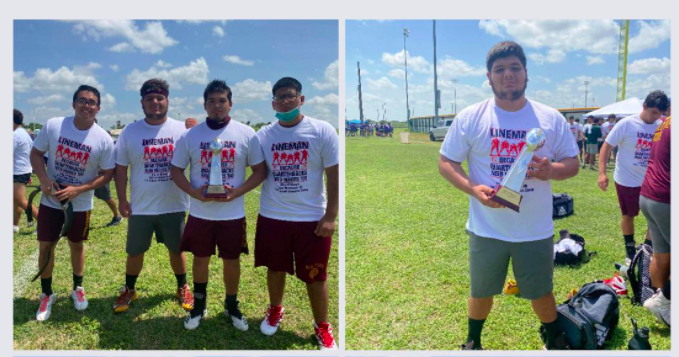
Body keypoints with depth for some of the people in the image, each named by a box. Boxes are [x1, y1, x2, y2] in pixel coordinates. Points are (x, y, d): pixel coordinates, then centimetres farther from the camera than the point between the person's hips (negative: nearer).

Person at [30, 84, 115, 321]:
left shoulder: (104, 139, -14)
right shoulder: (53, 125, -10)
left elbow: (107, 174, -9)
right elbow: (36, 153, 0)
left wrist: (78, 190, -20)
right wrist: (44, 179, -18)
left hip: (80, 204, -1)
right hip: (50, 201, 1)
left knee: (76, 246, 15)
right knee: (46, 247, 8)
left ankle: (78, 288, 37)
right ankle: (47, 294, 27)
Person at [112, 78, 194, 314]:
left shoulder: (182, 129, -3)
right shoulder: (130, 131, -1)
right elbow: (120, 167, 2)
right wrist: (122, 200, -1)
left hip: (174, 205, -1)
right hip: (140, 207, 1)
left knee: (177, 249, 14)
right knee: (135, 251, 14)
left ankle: (182, 288, 34)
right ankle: (129, 290, 36)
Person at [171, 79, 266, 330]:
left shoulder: (246, 134, -5)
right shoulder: (190, 135, -2)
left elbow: (260, 171, -3)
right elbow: (176, 170, 3)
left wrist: (236, 192, -17)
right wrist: (194, 192, -16)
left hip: (233, 213, -1)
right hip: (200, 213, 1)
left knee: (232, 261, 12)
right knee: (200, 259, 15)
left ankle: (231, 306, 33)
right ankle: (199, 305, 36)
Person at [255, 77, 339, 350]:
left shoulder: (322, 131, -7)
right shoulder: (263, 135, 0)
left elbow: (334, 176, -6)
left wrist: (330, 216, -9)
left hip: (312, 218, -2)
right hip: (272, 216, 2)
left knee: (316, 276, 8)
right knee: (275, 268, 19)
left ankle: (322, 326, 29)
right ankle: (275, 310, 46)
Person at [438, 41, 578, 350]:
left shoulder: (551, 118, -2)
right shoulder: (469, 118, -6)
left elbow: (573, 163, 4)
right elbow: (446, 162, -2)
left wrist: (551, 170, -20)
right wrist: (473, 189, -20)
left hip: (536, 230, 1)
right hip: (486, 229, 0)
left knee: (541, 292, 18)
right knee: (481, 292, 17)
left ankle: (555, 341, 47)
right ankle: (472, 342, 43)